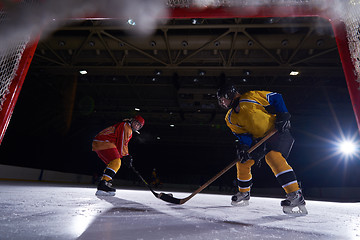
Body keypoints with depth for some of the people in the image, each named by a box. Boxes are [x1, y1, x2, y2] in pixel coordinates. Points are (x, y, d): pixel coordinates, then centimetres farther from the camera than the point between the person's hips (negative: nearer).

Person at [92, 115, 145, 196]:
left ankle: (105, 184, 12)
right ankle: (103, 184, -26)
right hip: (103, 143, -11)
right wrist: (125, 156, -7)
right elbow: (121, 144, -13)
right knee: (116, 162, -19)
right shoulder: (126, 126, -7)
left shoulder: (127, 129, 27)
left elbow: (124, 144, 28)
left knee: (112, 163, 16)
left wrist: (127, 156, 18)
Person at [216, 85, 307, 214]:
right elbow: (242, 134, -1)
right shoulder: (231, 119, 6)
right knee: (243, 162, 5)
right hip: (259, 139, 7)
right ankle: (244, 194, 25)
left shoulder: (251, 96, -11)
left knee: (273, 156, -32)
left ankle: (295, 195, -27)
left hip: (278, 131, -6)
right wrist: (243, 146, -22)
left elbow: (276, 98, -4)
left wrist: (282, 116, -15)